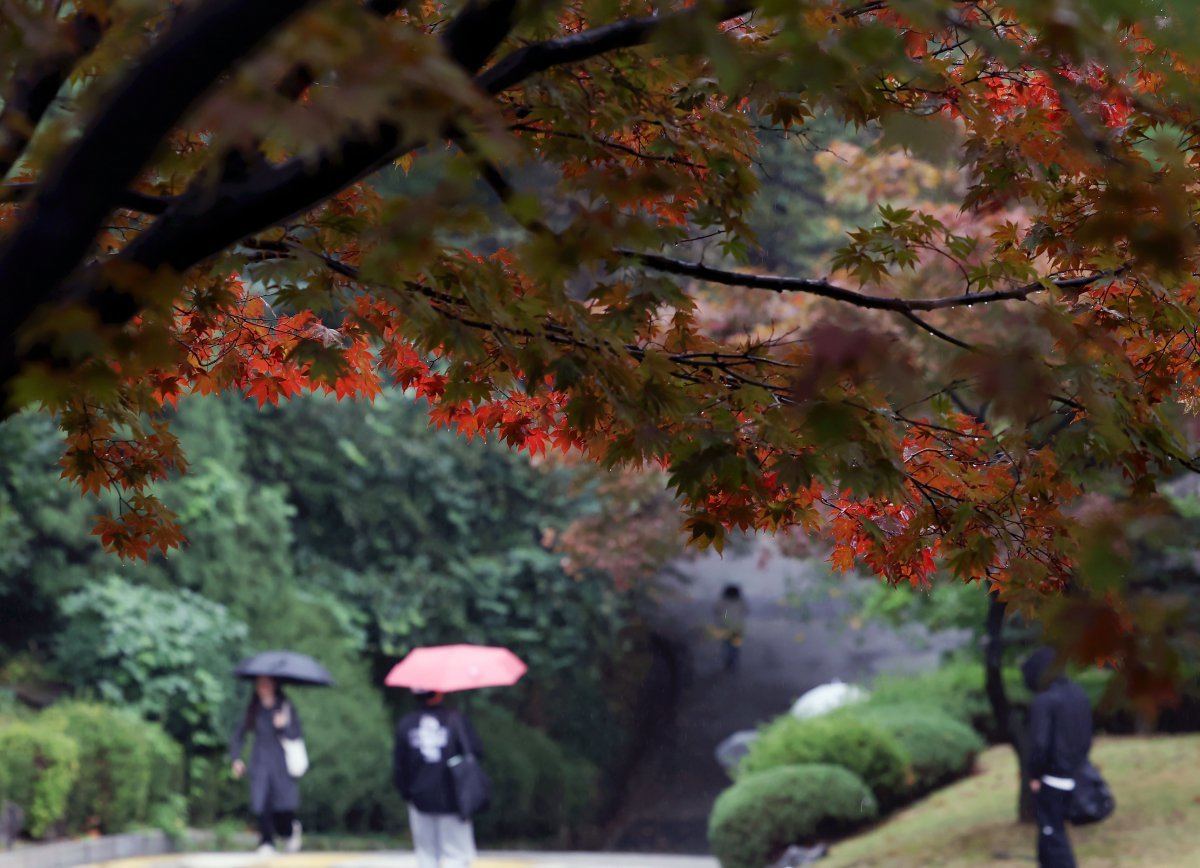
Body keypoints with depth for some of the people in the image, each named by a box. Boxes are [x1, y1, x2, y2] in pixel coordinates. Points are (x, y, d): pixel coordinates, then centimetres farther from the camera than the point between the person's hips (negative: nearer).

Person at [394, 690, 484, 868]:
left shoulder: (405, 724, 1)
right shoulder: (457, 720, -8)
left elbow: (399, 766, 3)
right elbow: (476, 753, -11)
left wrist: (406, 793, 15)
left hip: (420, 800, 3)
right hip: (452, 800, -3)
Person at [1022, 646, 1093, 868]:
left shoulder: (1043, 701, -18)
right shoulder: (1079, 695, 5)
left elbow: (1039, 744, -22)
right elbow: (1086, 739, 10)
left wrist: (1034, 775, -9)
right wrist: (1077, 765, 16)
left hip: (1051, 779, -7)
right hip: (1072, 777, 7)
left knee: (1053, 838, 2)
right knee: (1050, 832, 20)